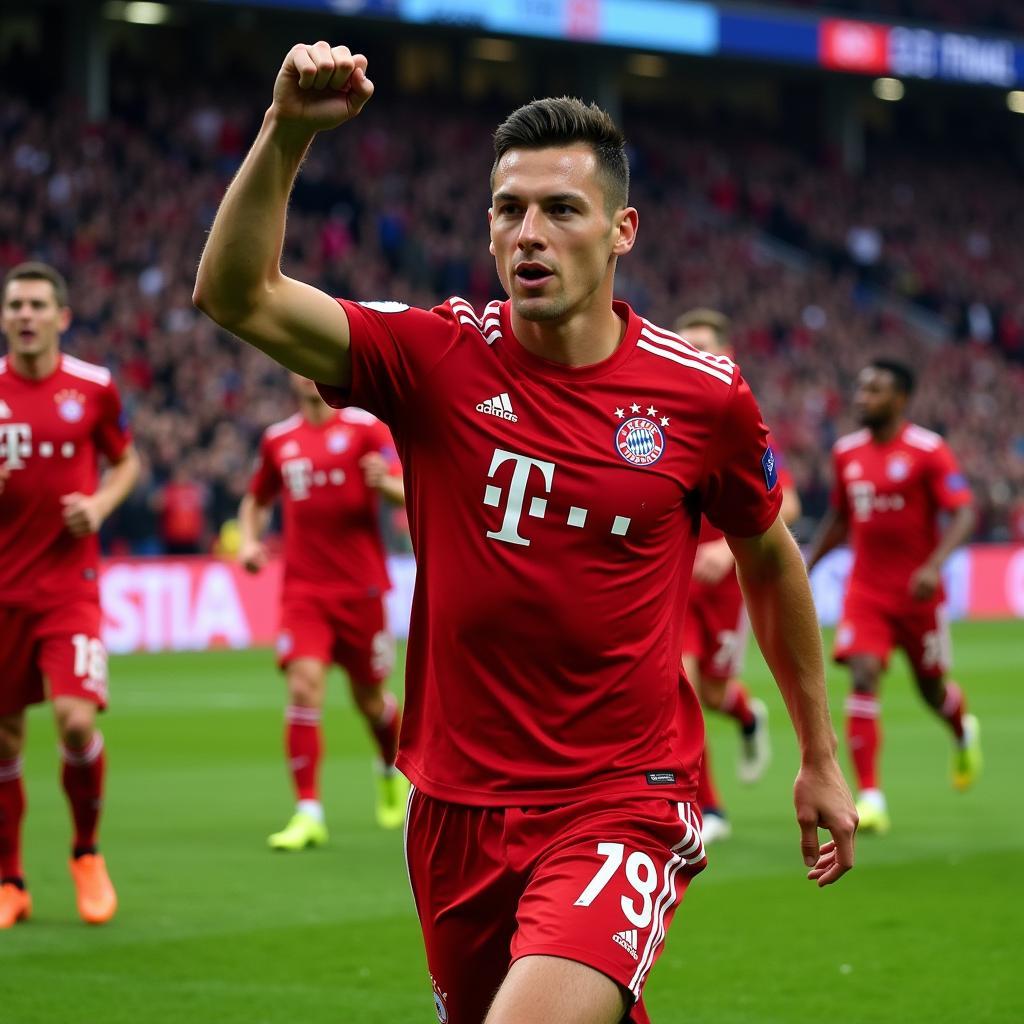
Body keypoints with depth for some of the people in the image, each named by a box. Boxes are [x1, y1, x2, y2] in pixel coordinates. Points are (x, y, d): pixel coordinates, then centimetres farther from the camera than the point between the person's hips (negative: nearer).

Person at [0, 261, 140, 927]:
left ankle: (87, 853, 9)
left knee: (76, 717, -16)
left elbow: (127, 461, 14)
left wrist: (101, 504, -5)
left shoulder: (93, 388, 0)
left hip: (69, 582, -1)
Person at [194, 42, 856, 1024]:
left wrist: (819, 756, 20)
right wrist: (285, 135, -27)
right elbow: (236, 294, -14)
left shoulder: (704, 396, -5)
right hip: (457, 804, 3)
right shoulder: (438, 357, -4)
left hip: (621, 804, -3)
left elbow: (769, 561, 13)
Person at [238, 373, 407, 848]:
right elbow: (256, 501, 25)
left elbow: (406, 492, -10)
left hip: (360, 587, -2)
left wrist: (384, 482, -32)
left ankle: (393, 771, 43)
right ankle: (308, 813, -15)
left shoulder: (365, 427, -2)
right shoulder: (278, 439, 9)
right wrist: (249, 540, 5)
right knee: (303, 686, -16)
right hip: (303, 590, 2)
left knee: (369, 698, 10)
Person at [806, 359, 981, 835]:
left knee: (931, 685, 12)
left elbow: (963, 514, -16)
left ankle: (963, 731, 50)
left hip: (917, 591, -3)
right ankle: (870, 798, -17)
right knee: (863, 679, -15)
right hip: (865, 590, 3)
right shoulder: (846, 452, 5)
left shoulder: (928, 450, -12)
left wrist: (934, 566, -30)